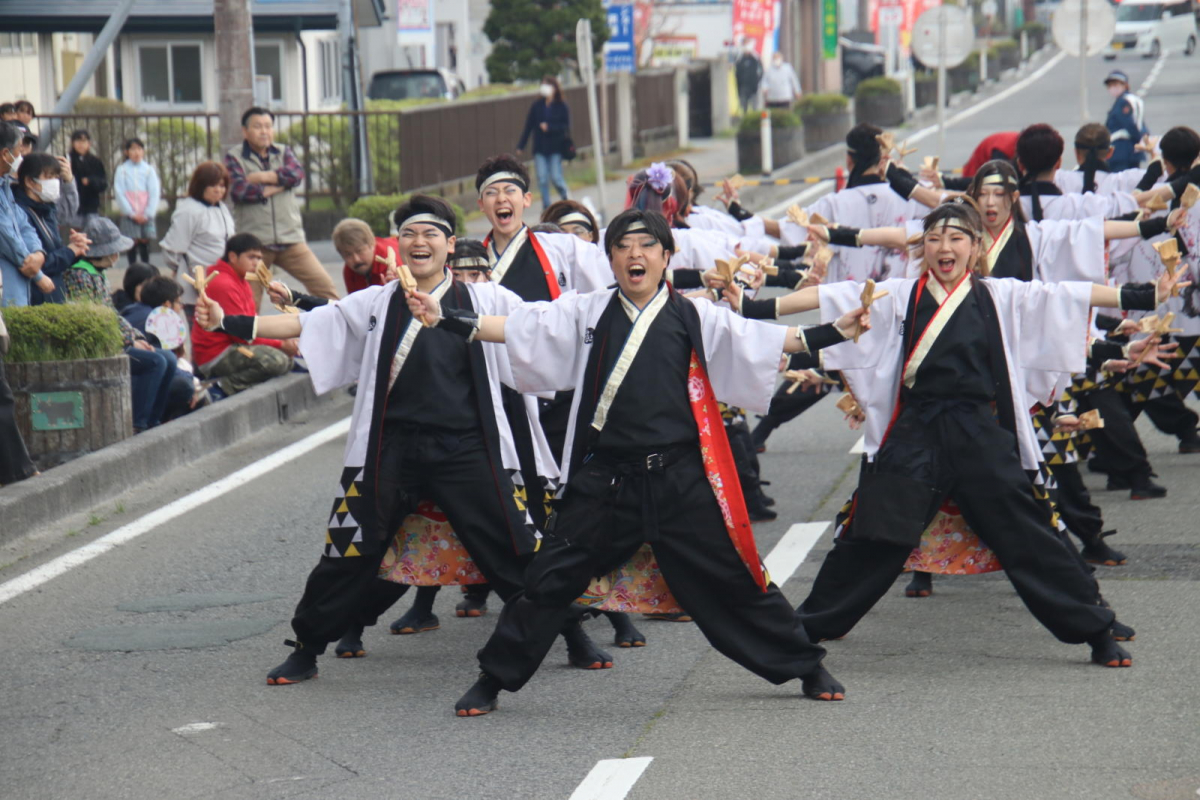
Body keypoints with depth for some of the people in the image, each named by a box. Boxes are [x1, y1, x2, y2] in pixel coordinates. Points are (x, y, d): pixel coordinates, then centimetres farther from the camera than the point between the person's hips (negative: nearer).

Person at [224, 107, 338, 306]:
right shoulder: (234, 158, 4)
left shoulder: (284, 153, 15)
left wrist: (263, 177, -10)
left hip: (290, 240, 2)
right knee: (250, 301, 0)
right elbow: (238, 190, -13)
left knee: (324, 286, -5)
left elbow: (297, 174, -6)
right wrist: (278, 185, -5)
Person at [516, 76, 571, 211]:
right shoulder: (537, 106, 3)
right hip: (540, 148, 2)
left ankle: (566, 198, 22)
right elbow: (528, 126, 6)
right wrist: (521, 145, 4)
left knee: (556, 178, -5)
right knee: (542, 179, -3)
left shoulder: (561, 106, -3)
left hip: (555, 149, -2)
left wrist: (549, 127, -18)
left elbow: (566, 126, -5)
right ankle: (546, 206, 6)